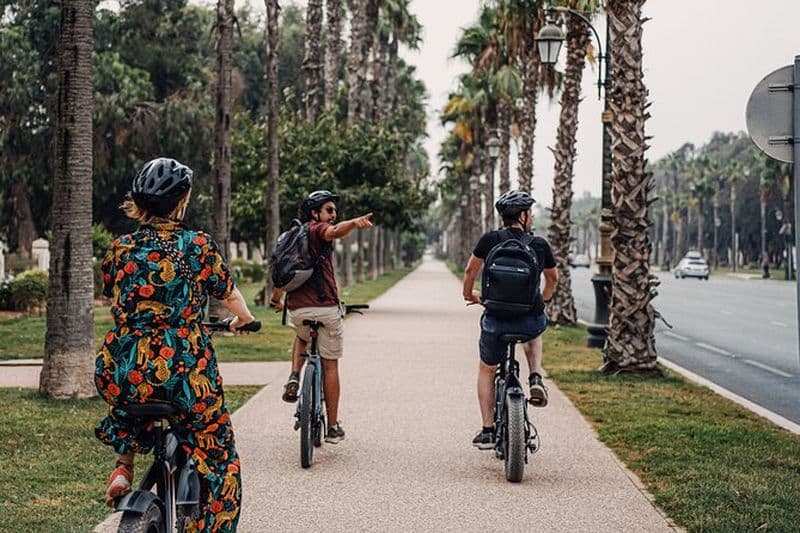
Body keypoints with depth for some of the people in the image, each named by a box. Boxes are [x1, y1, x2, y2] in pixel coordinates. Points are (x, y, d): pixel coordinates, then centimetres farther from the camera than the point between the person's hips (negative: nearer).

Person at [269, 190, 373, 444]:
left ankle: (294, 377, 12)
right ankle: (333, 427, 10)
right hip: (326, 308, -6)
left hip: (297, 309, 6)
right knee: (330, 366, 6)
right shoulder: (318, 230, -3)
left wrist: (276, 299, 46)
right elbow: (335, 232, -29)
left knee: (302, 337, 39)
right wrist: (355, 222, -49)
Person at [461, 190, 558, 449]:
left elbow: (470, 271, 9)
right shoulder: (540, 245, 2)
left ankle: (487, 431, 18)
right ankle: (536, 379, 15)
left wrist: (469, 294, 30)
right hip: (532, 320, 1)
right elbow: (553, 278, 20)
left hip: (497, 320, -1)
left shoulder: (491, 239, -3)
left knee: (486, 370, 23)